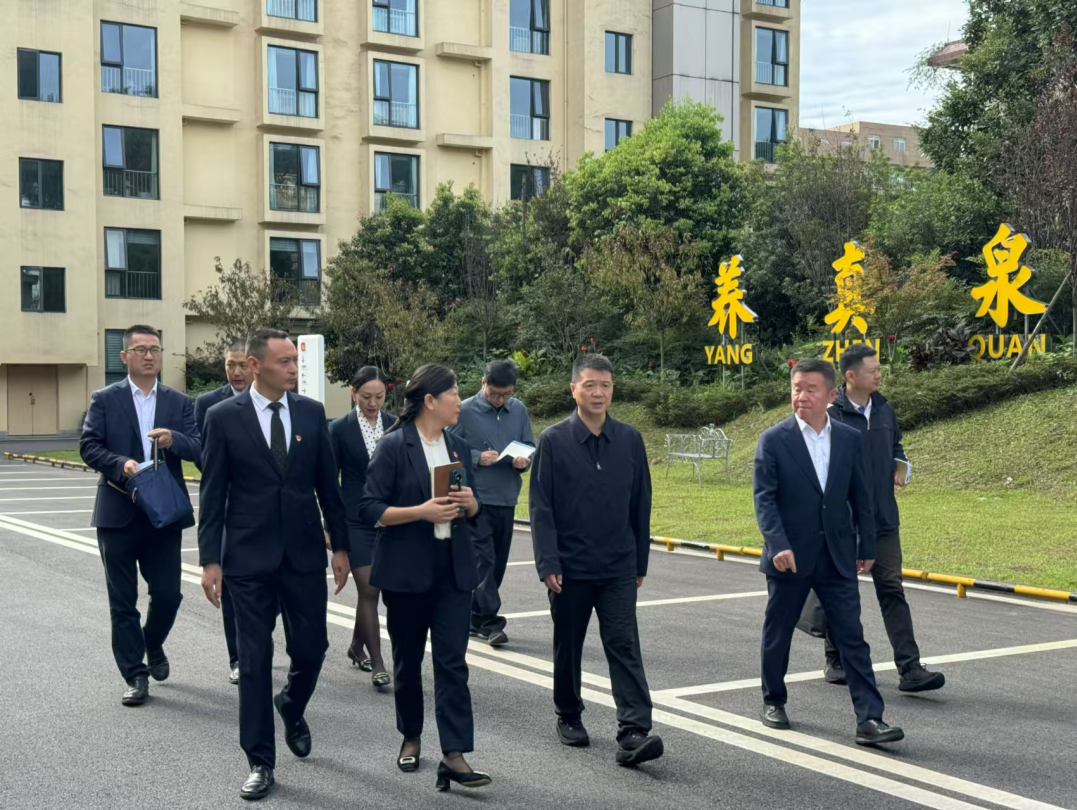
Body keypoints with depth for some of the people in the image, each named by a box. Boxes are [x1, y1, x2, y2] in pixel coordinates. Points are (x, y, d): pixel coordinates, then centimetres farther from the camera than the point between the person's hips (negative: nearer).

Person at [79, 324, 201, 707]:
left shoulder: (179, 402, 7)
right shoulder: (104, 399, 2)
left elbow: (198, 448, -2)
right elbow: (88, 446, -6)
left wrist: (173, 439, -23)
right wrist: (121, 464, -22)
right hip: (118, 514, -2)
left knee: (168, 594, 5)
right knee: (123, 600, 3)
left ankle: (153, 646, 35)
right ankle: (135, 675, 13)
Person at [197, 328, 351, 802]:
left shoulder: (312, 412, 2)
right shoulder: (224, 417, -5)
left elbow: (328, 484, 7)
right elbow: (212, 494, -3)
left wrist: (340, 545, 6)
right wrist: (210, 559, -7)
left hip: (305, 553, 2)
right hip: (249, 557, -2)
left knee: (311, 648, 6)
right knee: (254, 660, 3)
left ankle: (291, 708, 39)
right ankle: (260, 762, 14)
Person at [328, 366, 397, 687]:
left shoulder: (396, 426, 4)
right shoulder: (340, 429, -3)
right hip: (356, 521, -3)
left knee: (370, 590, 11)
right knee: (369, 589, -7)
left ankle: (357, 645, 33)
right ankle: (377, 664, -3)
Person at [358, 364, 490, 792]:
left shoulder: (458, 447, 9)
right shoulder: (393, 447, -8)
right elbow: (369, 508, -12)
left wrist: (469, 503, -6)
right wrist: (421, 511, -21)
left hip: (453, 569, 4)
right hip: (406, 569, -4)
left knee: (452, 661, -5)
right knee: (408, 659, 10)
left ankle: (454, 754, -8)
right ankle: (411, 737, 30)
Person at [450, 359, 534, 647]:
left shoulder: (519, 410, 9)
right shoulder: (465, 411, -6)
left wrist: (525, 461, -8)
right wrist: (478, 458, -17)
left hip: (506, 499, 5)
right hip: (475, 498, -5)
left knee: (497, 562, 11)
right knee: (483, 559, -9)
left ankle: (476, 618, 23)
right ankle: (490, 622, -7)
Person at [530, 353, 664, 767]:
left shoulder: (630, 439, 2)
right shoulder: (554, 441, -5)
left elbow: (641, 505, 8)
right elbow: (541, 508, -6)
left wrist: (640, 562, 10)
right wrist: (548, 565, -12)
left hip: (618, 569, 1)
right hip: (569, 568, -1)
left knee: (624, 647, -8)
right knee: (568, 647, 13)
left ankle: (633, 733, -13)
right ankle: (569, 717, 32)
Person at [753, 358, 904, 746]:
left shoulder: (850, 439, 4)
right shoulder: (773, 440, -7)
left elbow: (860, 496, 10)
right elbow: (764, 498, -11)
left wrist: (867, 545, 10)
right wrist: (779, 544, -23)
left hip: (837, 557, 2)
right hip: (790, 556, -2)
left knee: (853, 638, -2)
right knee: (778, 634, 12)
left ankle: (869, 719, -3)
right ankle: (774, 701, 32)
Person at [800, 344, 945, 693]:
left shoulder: (884, 410, 7)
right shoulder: (831, 414, -12)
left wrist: (900, 468, 4)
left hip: (883, 520, 5)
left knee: (892, 590, 0)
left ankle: (910, 669, -2)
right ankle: (835, 661, 26)